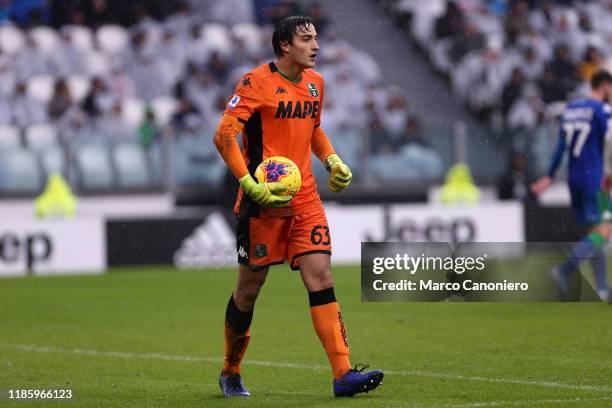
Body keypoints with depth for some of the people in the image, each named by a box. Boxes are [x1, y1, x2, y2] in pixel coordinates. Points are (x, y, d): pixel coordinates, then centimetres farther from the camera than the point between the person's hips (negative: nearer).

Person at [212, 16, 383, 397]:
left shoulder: (315, 83, 12)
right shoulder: (257, 82, -10)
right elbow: (224, 136, -16)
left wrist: (333, 161, 12)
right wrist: (251, 185, -23)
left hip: (305, 198, 5)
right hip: (264, 200, -5)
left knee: (321, 276, -8)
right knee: (250, 287, 5)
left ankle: (343, 373, -15)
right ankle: (230, 373, 24)